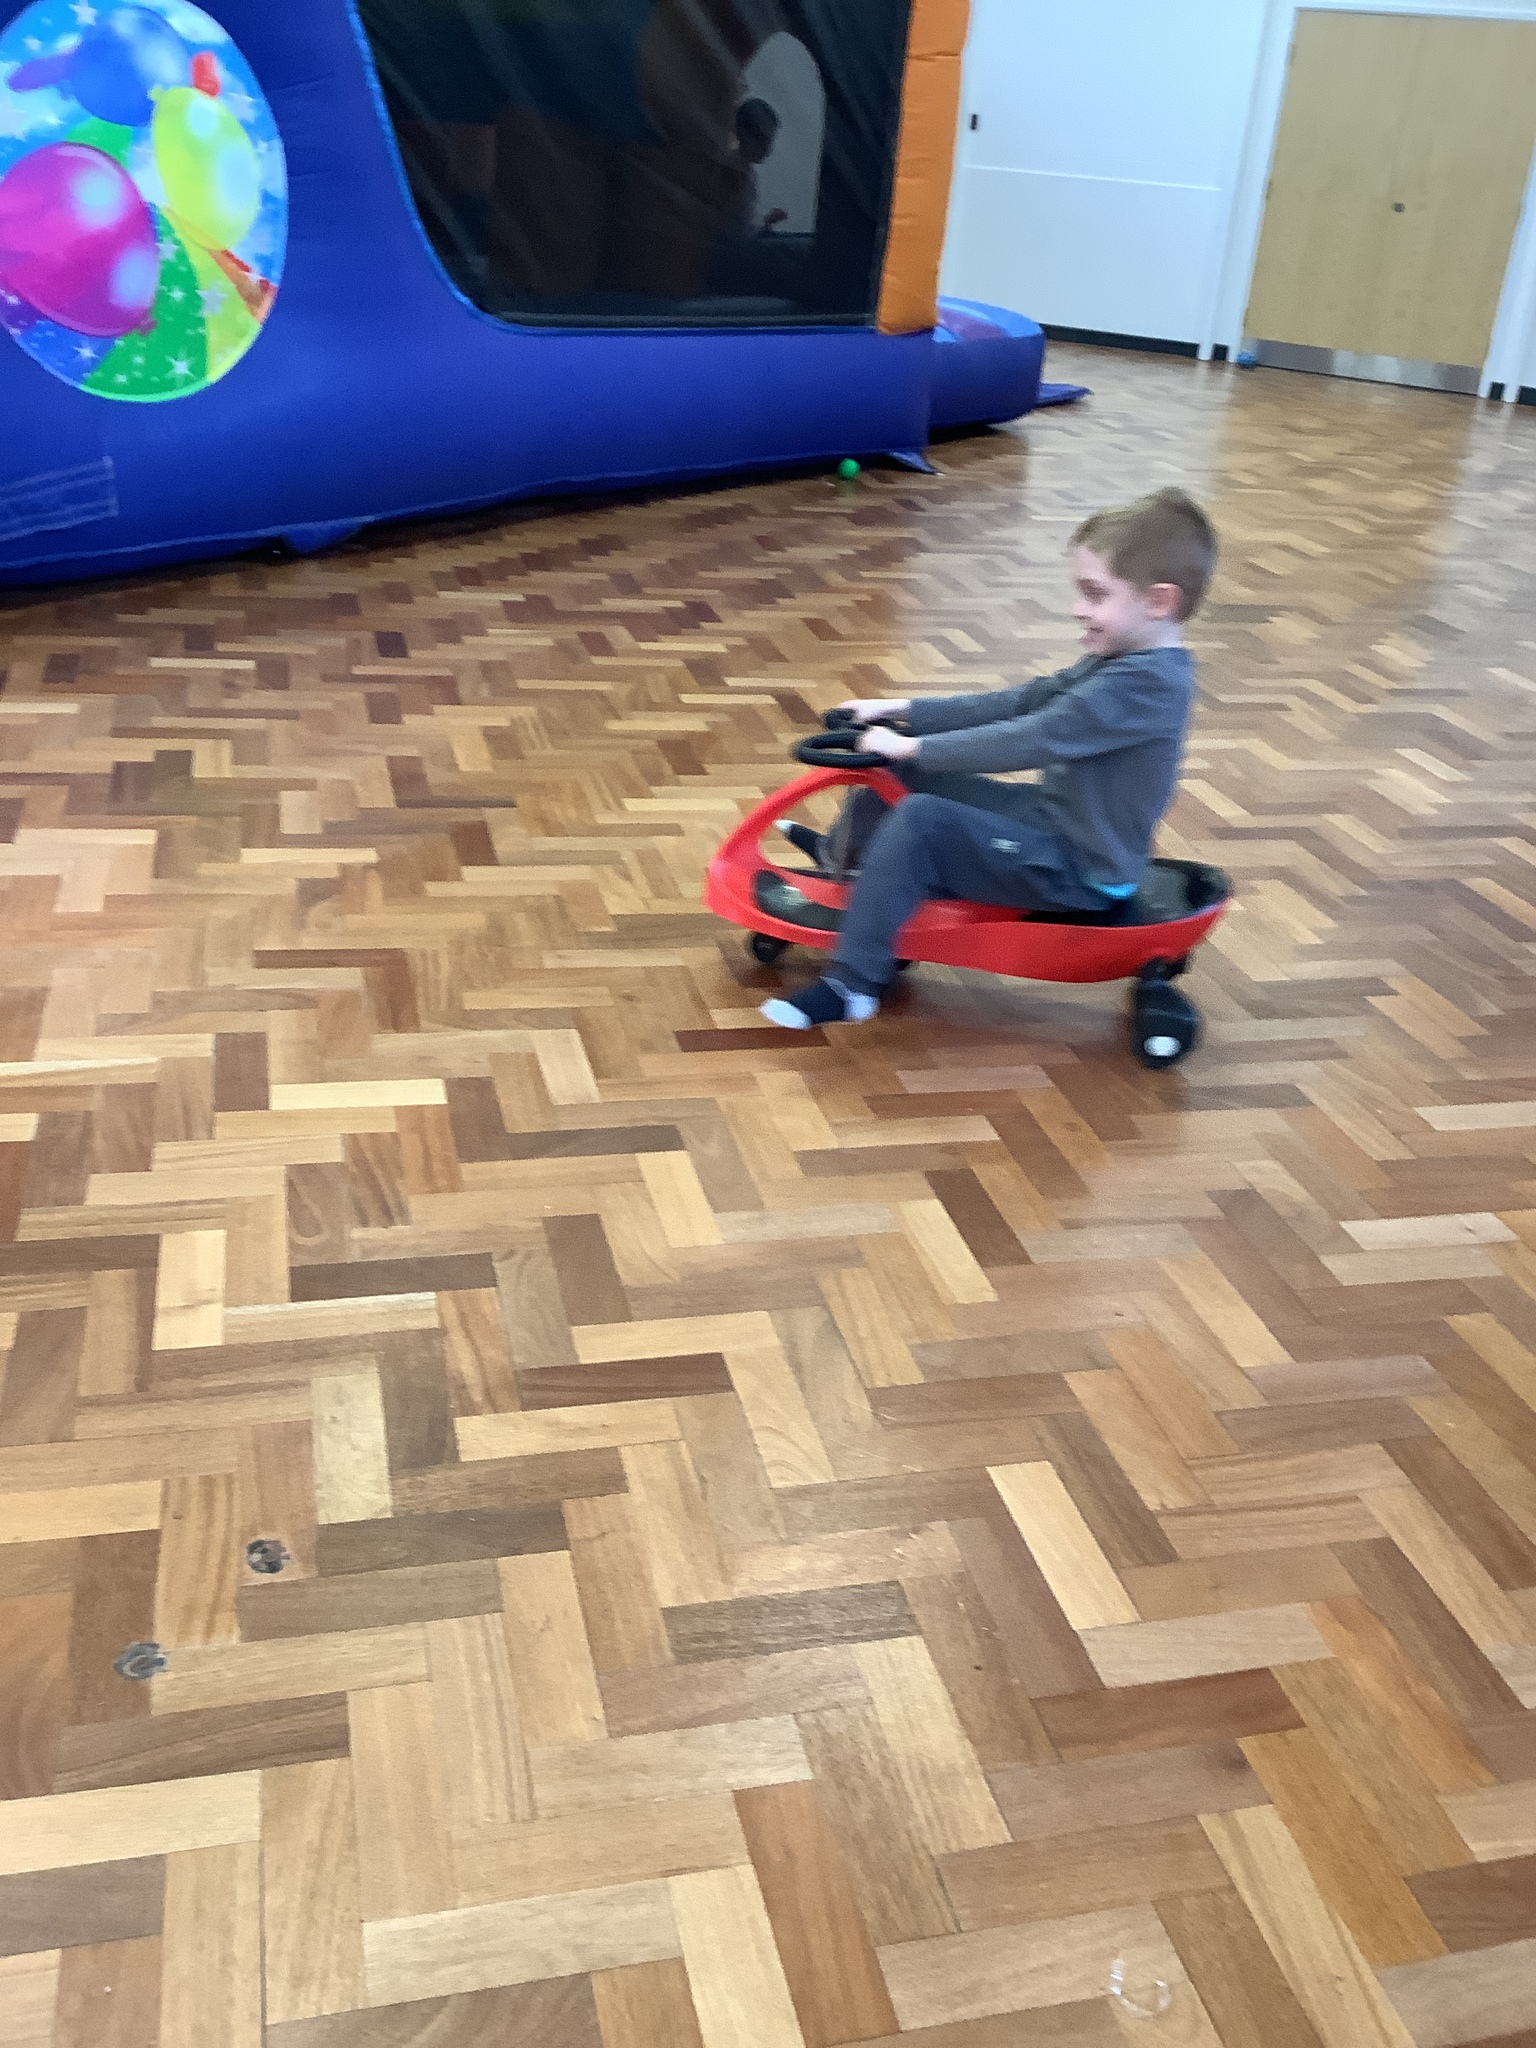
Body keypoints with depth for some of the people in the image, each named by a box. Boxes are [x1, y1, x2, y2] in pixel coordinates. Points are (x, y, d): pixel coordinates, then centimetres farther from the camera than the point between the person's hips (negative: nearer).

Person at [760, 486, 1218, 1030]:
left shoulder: (1148, 683, -25)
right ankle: (840, 853, 41)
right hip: (1053, 817, 10)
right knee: (905, 777, 13)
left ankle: (851, 985, -17)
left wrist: (913, 746, -24)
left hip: (1075, 873, -10)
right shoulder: (1122, 661, 6)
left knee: (919, 821, -24)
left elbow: (1030, 741, -30)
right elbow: (1021, 703, 7)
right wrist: (905, 711, 2)